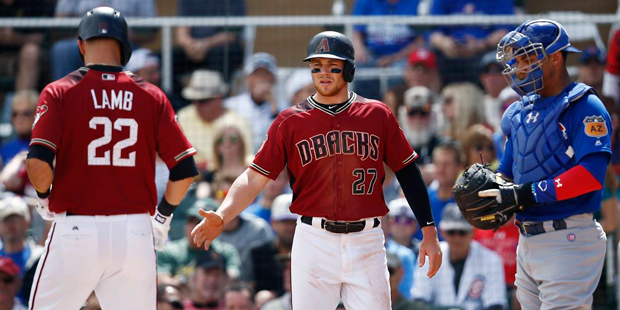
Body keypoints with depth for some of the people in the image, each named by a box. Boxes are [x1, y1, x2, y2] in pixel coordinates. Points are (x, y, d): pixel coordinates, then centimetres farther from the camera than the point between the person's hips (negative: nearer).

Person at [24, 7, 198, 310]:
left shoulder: (59, 92, -1)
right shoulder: (151, 96, 5)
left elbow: (38, 162, -13)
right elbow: (184, 169, 2)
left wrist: (43, 197, 8)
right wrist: (162, 216, 17)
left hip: (75, 231, -2)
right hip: (136, 234, 2)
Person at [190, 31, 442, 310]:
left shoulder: (377, 115, 6)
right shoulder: (289, 121, 4)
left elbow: (408, 172, 8)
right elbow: (254, 178, -1)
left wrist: (429, 230, 2)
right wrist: (222, 217, -17)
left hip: (366, 244, 0)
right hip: (314, 242, 0)